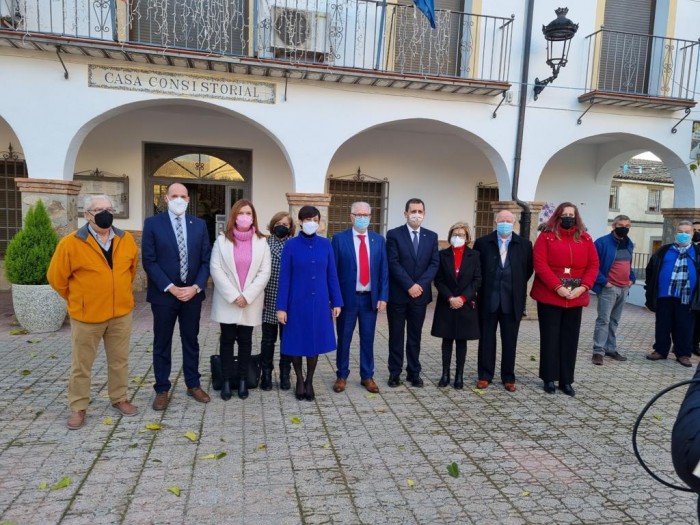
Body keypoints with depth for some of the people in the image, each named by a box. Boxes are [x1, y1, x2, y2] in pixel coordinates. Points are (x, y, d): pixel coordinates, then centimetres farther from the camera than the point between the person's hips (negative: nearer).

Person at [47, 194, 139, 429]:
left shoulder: (126, 240, 0)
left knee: (119, 360, 14)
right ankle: (78, 407, 24)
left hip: (121, 313, 3)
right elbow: (56, 278, -3)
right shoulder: (71, 243, -12)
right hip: (86, 315, -3)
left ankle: (119, 399, 30)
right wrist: (77, 301, 6)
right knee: (81, 364, 9)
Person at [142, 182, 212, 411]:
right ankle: (162, 390, 20)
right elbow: (149, 261, -8)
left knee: (191, 341, 13)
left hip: (192, 293, 3)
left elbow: (206, 260, 3)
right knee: (162, 344, 8)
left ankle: (193, 385, 26)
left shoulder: (199, 224, 5)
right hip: (164, 294, -2)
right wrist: (170, 288, -15)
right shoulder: (152, 223, -3)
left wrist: (196, 287, -10)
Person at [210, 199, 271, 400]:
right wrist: (233, 296, -13)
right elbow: (216, 269, -6)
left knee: (245, 340, 7)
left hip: (251, 302, 0)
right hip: (227, 301, 0)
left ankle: (242, 380, 18)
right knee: (227, 340, 5)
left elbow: (264, 273, -3)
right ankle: (226, 381, 14)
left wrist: (247, 296, -12)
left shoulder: (261, 242, 2)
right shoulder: (222, 239, 0)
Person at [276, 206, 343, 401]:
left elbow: (332, 275, 4)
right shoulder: (291, 245, -5)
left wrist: (336, 302, 2)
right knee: (297, 342, 8)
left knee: (315, 341, 10)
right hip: (297, 302, -2)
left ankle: (309, 381, 27)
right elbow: (284, 278, -6)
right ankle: (299, 381, 28)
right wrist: (281, 307, -9)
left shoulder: (325, 244, 1)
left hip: (319, 302, 2)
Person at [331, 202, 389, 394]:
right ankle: (342, 376, 25)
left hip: (371, 298, 2)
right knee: (344, 339, 10)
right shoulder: (339, 239, -4)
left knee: (368, 339, 11)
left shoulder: (379, 240, 5)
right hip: (347, 297, -2)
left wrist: (383, 297, -4)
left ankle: (367, 376, 25)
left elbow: (384, 270, 4)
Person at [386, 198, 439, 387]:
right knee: (396, 335, 7)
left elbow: (434, 263, 1)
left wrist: (420, 285, -12)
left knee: (415, 336, 11)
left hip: (420, 294, 3)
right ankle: (395, 373, 17)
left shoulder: (431, 236, 8)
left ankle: (414, 372, 20)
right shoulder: (394, 234, -3)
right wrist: (409, 285, -16)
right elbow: (394, 264, -11)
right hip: (397, 294, -3)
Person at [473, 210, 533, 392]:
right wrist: (482, 287, 4)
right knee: (486, 339, 7)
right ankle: (485, 376, 18)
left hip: (512, 300, 1)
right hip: (488, 299, 0)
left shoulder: (524, 244, 2)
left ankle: (508, 378, 20)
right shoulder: (482, 243, 0)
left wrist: (517, 287, 7)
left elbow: (529, 269, 10)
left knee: (510, 341, 8)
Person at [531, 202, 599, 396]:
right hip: (549, 297, -3)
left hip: (576, 298, 3)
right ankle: (549, 378, 14)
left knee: (570, 339, 8)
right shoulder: (546, 236, -2)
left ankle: (566, 380, 17)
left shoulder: (585, 239, 8)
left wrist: (583, 287, -10)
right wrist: (558, 287, -18)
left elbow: (593, 265, 5)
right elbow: (540, 264, -11)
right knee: (550, 338, 3)